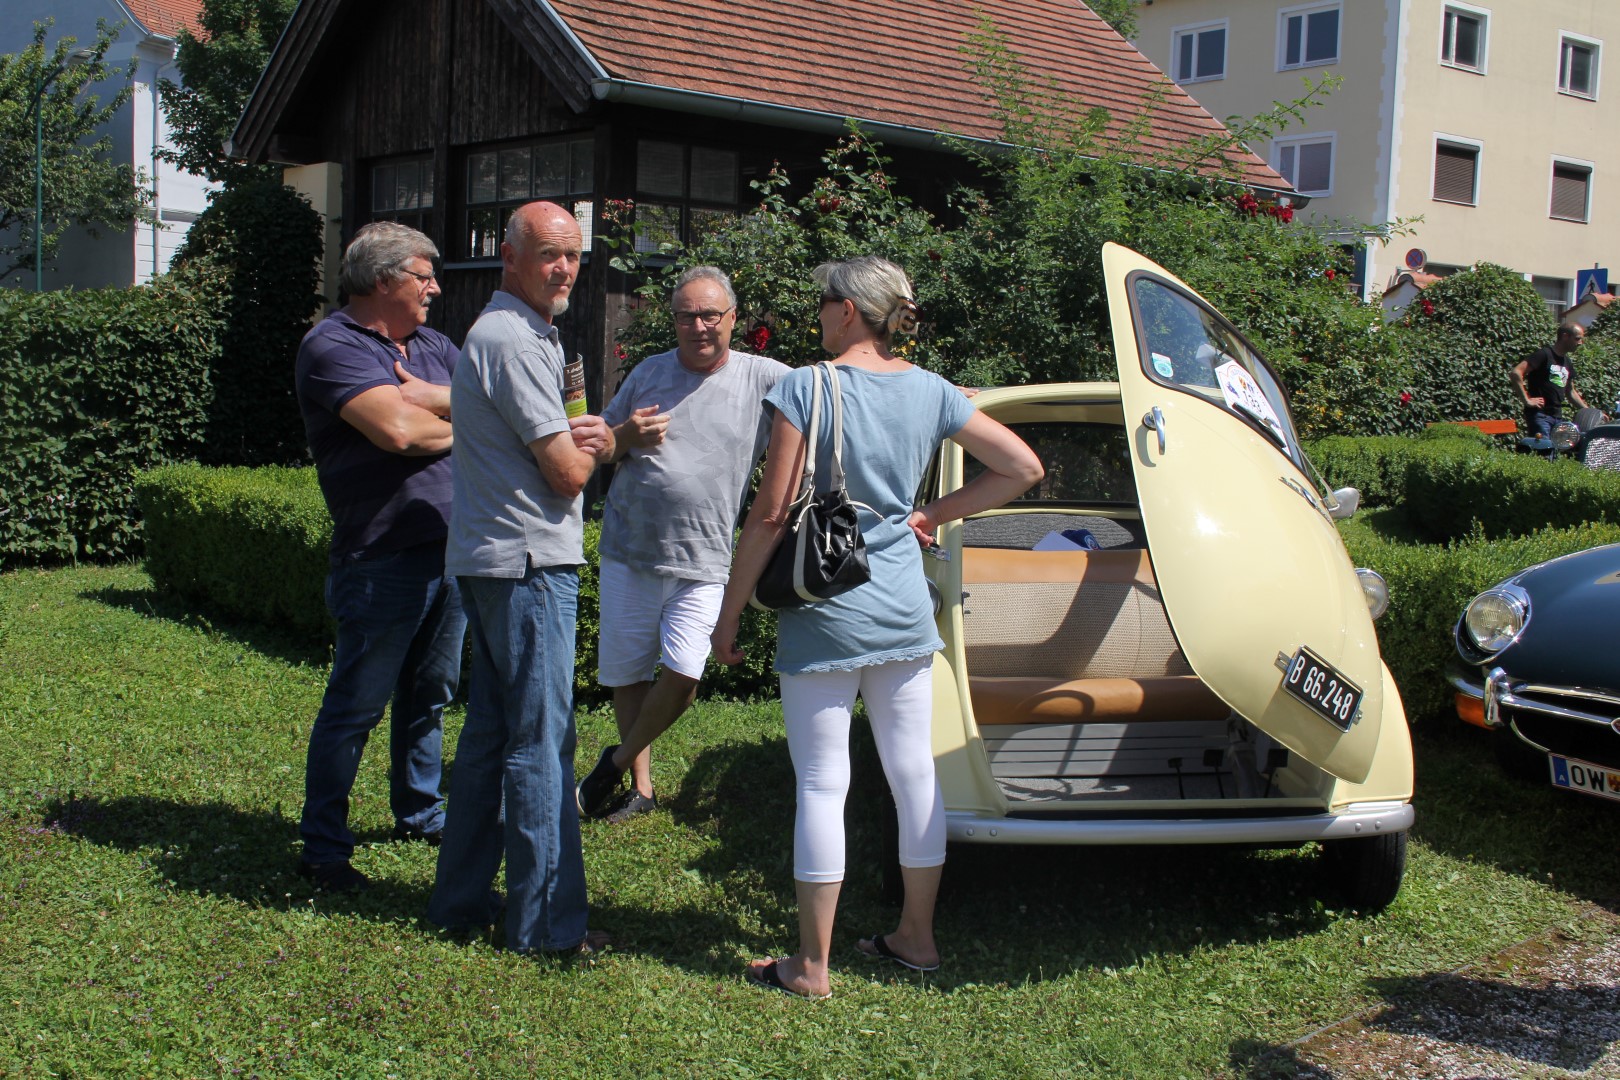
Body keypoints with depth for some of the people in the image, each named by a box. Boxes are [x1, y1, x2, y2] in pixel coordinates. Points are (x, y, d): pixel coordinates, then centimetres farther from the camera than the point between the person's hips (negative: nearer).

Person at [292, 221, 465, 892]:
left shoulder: (431, 346, 16)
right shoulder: (333, 346, -10)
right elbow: (397, 430, -23)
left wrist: (427, 398, -11)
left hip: (450, 549, 8)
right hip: (383, 561, -8)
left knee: (431, 694, 18)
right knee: (356, 706, -1)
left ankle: (420, 814, 34)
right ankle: (323, 848, 9)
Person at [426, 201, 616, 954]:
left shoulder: (522, 333, 18)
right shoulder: (513, 341, -16)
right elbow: (567, 473, -17)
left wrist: (573, 436, -3)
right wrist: (597, 445, 6)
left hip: (492, 560, 11)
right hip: (529, 560, -11)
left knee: (491, 732, 15)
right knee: (540, 742, -4)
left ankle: (462, 899, 24)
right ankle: (547, 922, 3)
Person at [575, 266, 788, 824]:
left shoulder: (764, 378, -2)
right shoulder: (649, 373, 8)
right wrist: (627, 436, -8)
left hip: (704, 561, -3)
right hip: (630, 550, 3)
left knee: (683, 673, -14)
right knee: (626, 674, 11)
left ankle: (619, 761, 12)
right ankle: (640, 785, 29)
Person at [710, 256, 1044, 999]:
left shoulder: (806, 389, -11)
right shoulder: (929, 392, 4)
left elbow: (771, 513, -13)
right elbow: (1022, 468, 8)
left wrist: (729, 612, -5)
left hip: (825, 613, -5)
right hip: (904, 610, 5)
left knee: (822, 785, 1)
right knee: (914, 771, 13)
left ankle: (811, 967, 9)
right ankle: (916, 937, 27)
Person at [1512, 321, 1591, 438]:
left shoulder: (1568, 363, 19)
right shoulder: (1544, 354, -7)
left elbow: (1570, 391, 29)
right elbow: (1515, 373, -18)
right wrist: (1527, 400, -18)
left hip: (1558, 416, 8)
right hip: (1539, 414, -8)